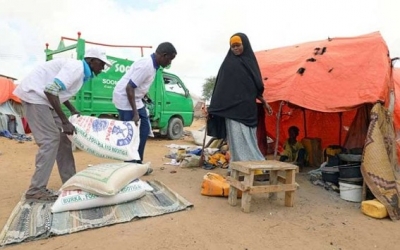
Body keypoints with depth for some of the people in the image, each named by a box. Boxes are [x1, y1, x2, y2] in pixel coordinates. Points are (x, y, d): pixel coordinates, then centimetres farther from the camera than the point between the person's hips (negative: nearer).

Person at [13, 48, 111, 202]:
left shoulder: (80, 71, 11)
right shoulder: (76, 67, -19)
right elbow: (51, 90, -29)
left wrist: (73, 111, 8)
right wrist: (65, 121, -26)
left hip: (42, 97, 10)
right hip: (34, 95, -10)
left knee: (61, 139, 8)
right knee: (50, 140, -13)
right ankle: (36, 190, -7)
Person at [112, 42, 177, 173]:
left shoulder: (152, 64, 4)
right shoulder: (146, 65, -25)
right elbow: (129, 88, -27)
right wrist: (135, 113, -25)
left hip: (136, 99, 10)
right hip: (125, 98, -10)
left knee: (144, 128, 11)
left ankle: (137, 163, 20)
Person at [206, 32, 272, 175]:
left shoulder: (251, 61, 12)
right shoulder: (228, 63, 3)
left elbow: (257, 87, 16)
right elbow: (220, 87, -1)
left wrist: (264, 103, 15)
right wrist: (213, 107, -6)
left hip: (248, 108, 3)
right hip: (232, 107, -3)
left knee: (248, 139, 4)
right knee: (237, 139, -3)